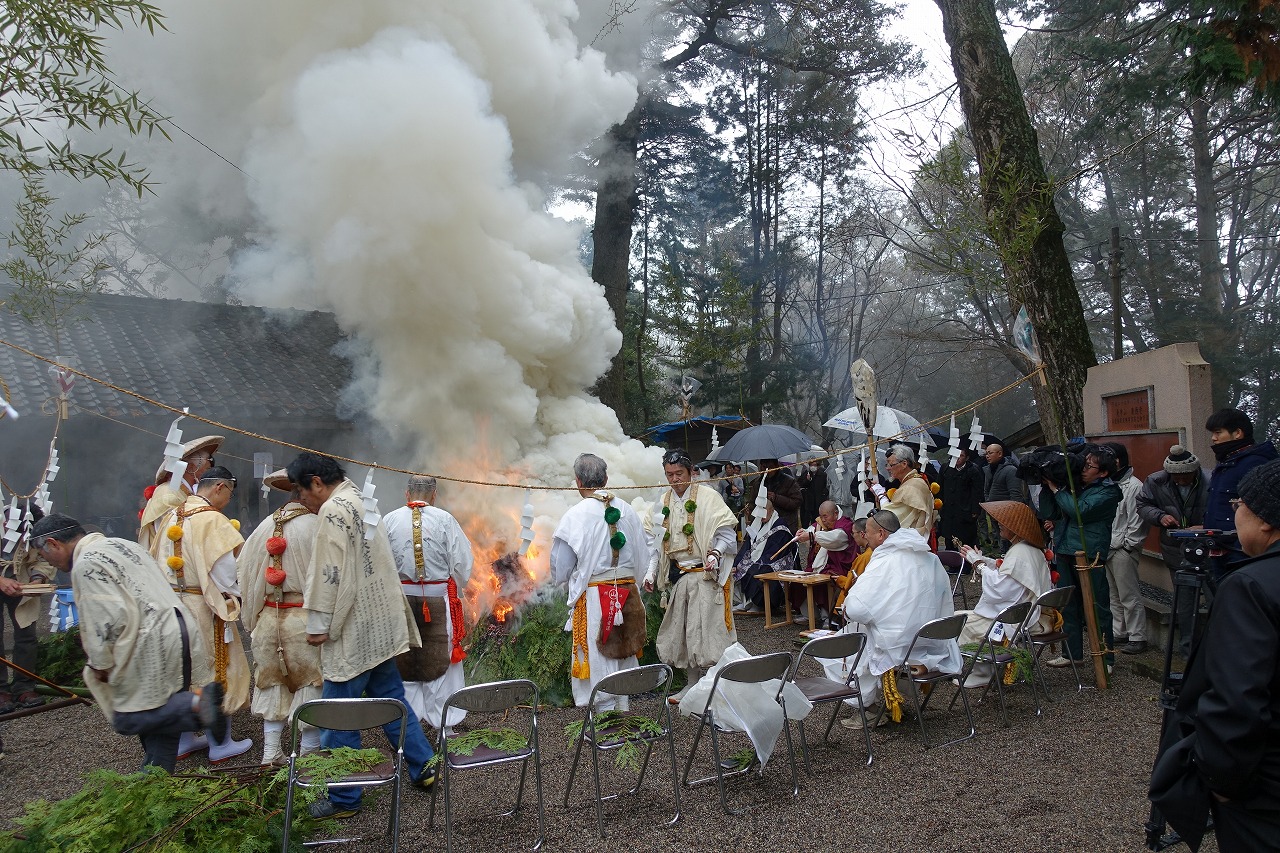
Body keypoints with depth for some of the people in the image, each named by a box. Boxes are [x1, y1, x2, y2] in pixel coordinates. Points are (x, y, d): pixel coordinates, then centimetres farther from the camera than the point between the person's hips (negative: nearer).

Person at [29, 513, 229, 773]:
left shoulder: (85, 564, -10)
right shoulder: (122, 544, 20)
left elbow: (110, 618, -18)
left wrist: (100, 664, -4)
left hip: (152, 644, -10)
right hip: (179, 631, 10)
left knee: (128, 719, -1)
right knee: (163, 713, 15)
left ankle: (196, 703, -15)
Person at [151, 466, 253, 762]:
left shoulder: (172, 516, 7)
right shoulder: (212, 520, -18)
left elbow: (157, 559, 13)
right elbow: (225, 568, -19)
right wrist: (236, 594, -3)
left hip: (170, 602, 8)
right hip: (202, 608, -8)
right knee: (214, 671, 4)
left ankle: (183, 740, 28)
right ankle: (219, 745, 14)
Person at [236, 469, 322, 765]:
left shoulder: (266, 525, 1)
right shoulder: (316, 527, -16)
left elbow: (241, 569, 9)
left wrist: (252, 612, 21)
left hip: (268, 616, 5)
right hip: (305, 618, -5)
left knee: (273, 684, 19)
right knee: (311, 685, 9)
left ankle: (270, 752, 25)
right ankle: (309, 752, 16)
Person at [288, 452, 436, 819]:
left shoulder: (332, 511, -15)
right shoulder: (361, 502, 13)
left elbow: (329, 575, -20)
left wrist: (318, 625, -12)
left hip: (351, 635, -9)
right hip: (380, 626, 9)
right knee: (390, 698, 18)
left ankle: (344, 799, 12)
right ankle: (423, 767, 24)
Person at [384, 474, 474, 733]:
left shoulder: (389, 520, -2)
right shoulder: (445, 520, -6)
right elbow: (462, 561, -5)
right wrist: (456, 588, 11)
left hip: (400, 598, 2)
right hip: (438, 598, -1)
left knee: (404, 661, 12)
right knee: (440, 660, 8)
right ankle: (445, 725, 14)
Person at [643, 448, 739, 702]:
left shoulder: (707, 497, -8)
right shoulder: (663, 502, 9)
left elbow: (726, 533, -9)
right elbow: (657, 541, 15)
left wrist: (716, 552, -26)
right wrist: (651, 571, 7)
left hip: (705, 576, -6)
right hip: (676, 576, 6)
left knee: (705, 630, -8)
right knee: (679, 631, 11)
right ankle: (693, 684, 26)